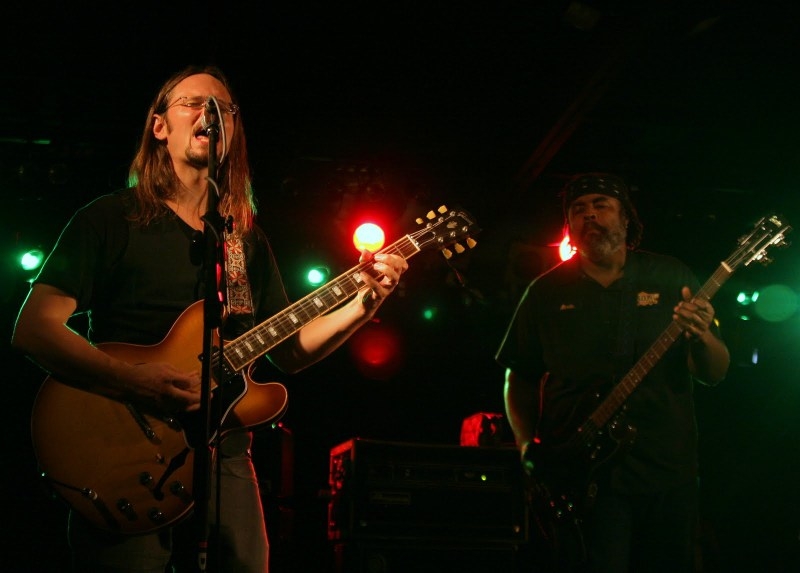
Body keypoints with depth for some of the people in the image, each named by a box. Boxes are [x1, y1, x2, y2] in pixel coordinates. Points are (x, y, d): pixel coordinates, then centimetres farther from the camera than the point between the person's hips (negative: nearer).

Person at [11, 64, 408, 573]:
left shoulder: (247, 239, 17)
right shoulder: (112, 219, 1)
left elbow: (288, 352, 18)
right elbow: (32, 328, -8)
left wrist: (364, 304, 2)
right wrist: (137, 382, -21)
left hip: (225, 459, 5)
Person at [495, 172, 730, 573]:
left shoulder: (671, 278, 6)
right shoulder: (547, 292, 8)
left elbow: (715, 373, 5)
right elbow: (519, 377, 12)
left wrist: (702, 336, -17)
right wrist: (528, 447, -3)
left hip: (666, 475, 1)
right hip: (579, 480, -1)